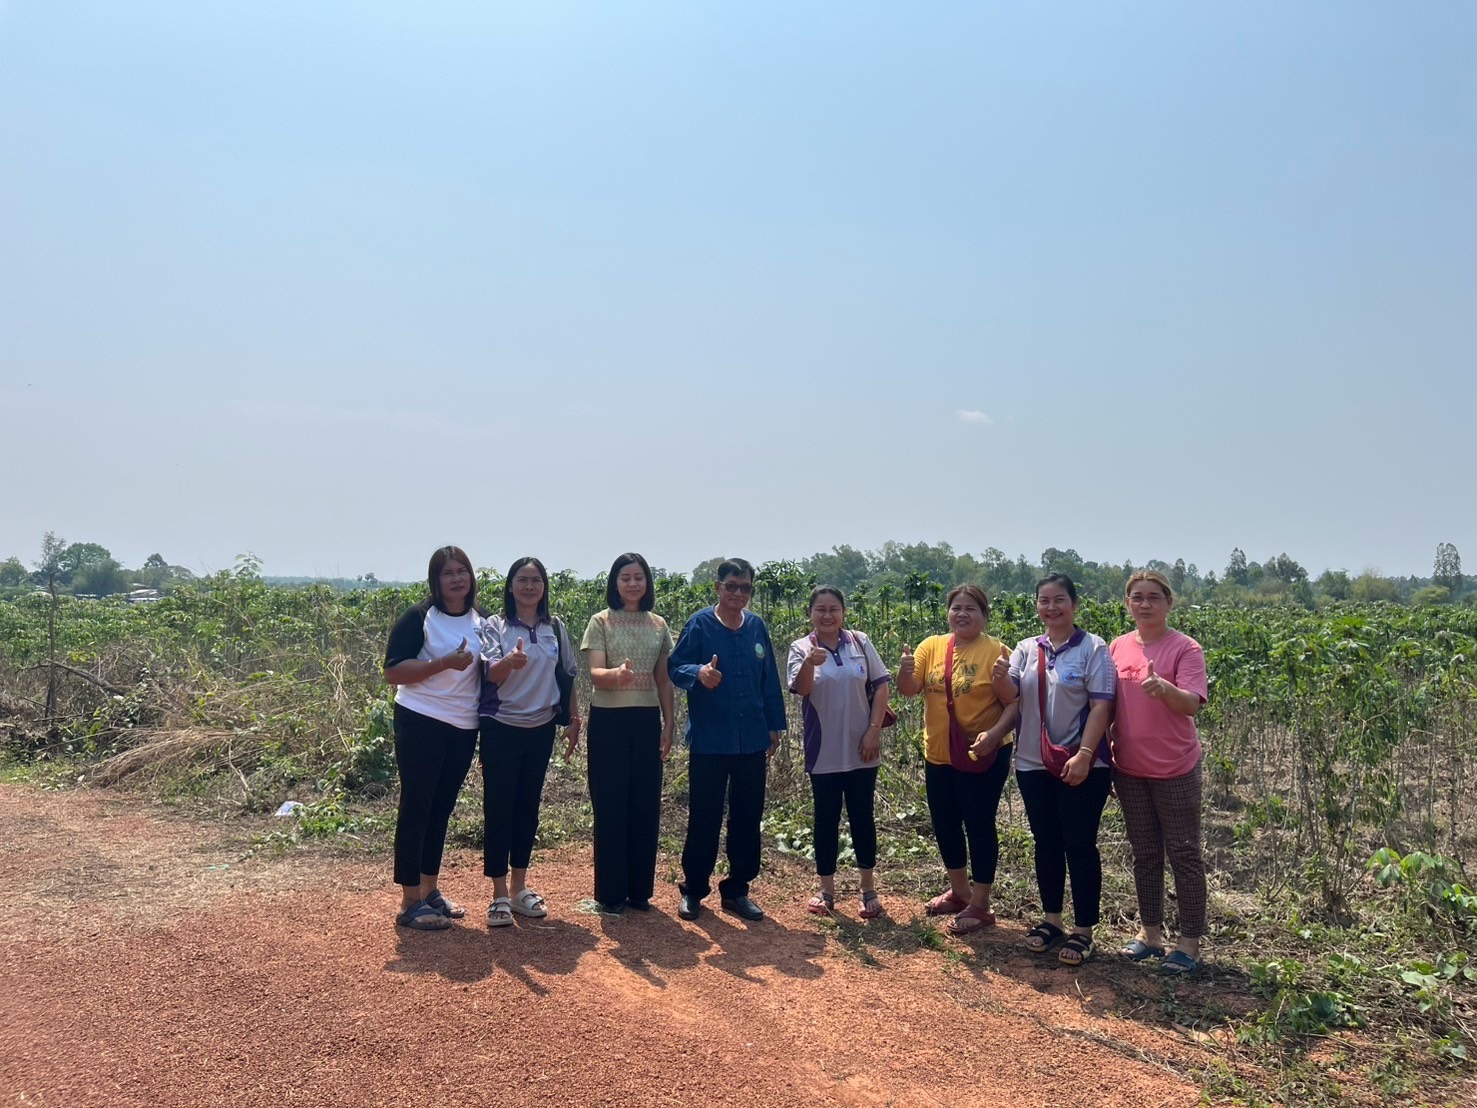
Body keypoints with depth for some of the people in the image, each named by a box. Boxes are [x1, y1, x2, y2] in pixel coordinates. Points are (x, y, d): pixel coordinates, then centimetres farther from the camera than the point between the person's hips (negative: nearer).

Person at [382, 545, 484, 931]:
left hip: (464, 728, 6)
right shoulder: (418, 617, -7)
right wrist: (445, 662, -23)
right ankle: (409, 902, 5)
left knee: (441, 810, 13)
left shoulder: (481, 623, 10)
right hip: (421, 723, -6)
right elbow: (393, 672, -14)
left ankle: (429, 891, 25)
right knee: (416, 808, -1)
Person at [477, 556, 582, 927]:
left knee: (528, 807, 12)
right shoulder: (495, 626, -6)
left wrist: (573, 720, 8)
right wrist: (510, 662, -38)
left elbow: (568, 677, 12)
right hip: (501, 728, -4)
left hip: (541, 729, 4)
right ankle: (500, 893, 10)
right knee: (499, 808, 0)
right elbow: (491, 674, -17)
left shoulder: (555, 628, 6)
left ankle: (519, 886, 24)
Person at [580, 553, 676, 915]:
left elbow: (664, 680, 11)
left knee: (646, 805, 7)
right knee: (610, 806, 0)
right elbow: (594, 674, -14)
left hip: (646, 721, 4)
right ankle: (611, 893, 12)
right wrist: (616, 674, -36)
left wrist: (668, 725, 6)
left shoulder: (659, 625, 7)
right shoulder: (600, 622, -4)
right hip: (608, 721, -3)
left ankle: (640, 889, 19)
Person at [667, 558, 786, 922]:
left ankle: (737, 890, 24)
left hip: (752, 741, 4)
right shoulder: (700, 625, -7)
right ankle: (693, 890, 20)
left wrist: (774, 725, 13)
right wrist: (698, 673, -31)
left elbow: (770, 680, 12)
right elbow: (675, 666, -9)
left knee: (747, 817, 10)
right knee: (704, 817, 4)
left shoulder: (757, 627, 6)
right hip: (709, 741, -4)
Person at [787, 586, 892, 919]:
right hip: (824, 753, -1)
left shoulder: (860, 643, -1)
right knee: (826, 819, 9)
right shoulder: (801, 648, -5)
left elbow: (880, 686, 1)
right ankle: (826, 889, 22)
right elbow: (801, 689, -20)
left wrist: (874, 730, -7)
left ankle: (869, 889, 23)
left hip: (860, 750, 1)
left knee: (862, 817, 10)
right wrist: (810, 663, -41)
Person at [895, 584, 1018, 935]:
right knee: (945, 825, 17)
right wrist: (905, 670, -22)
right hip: (938, 754, 6)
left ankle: (980, 905, 19)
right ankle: (959, 892, 38)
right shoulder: (931, 646, 2)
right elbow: (909, 690, -1)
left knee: (978, 826, 5)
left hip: (982, 756, -5)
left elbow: (1014, 703, -13)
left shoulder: (996, 651, -11)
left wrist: (994, 733, -28)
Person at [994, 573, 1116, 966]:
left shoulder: (1093, 649, -7)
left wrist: (1084, 756, -20)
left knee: (1079, 845, 3)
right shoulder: (1026, 649, 5)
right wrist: (1000, 678, -28)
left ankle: (1083, 929, 15)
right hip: (1034, 765, 5)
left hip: (1082, 766, -4)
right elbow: (1010, 696, -5)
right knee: (1046, 843, 14)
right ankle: (1051, 919, 28)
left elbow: (1101, 706, -12)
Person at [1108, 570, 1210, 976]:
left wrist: (1164, 688, -40)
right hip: (1129, 770, 5)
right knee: (1144, 855, 15)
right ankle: (1150, 932, 27)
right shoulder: (1118, 648, 5)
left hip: (1175, 770, -5)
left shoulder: (1185, 648, -9)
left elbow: (1191, 704, -19)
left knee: (1184, 854, 5)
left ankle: (1190, 941, 15)